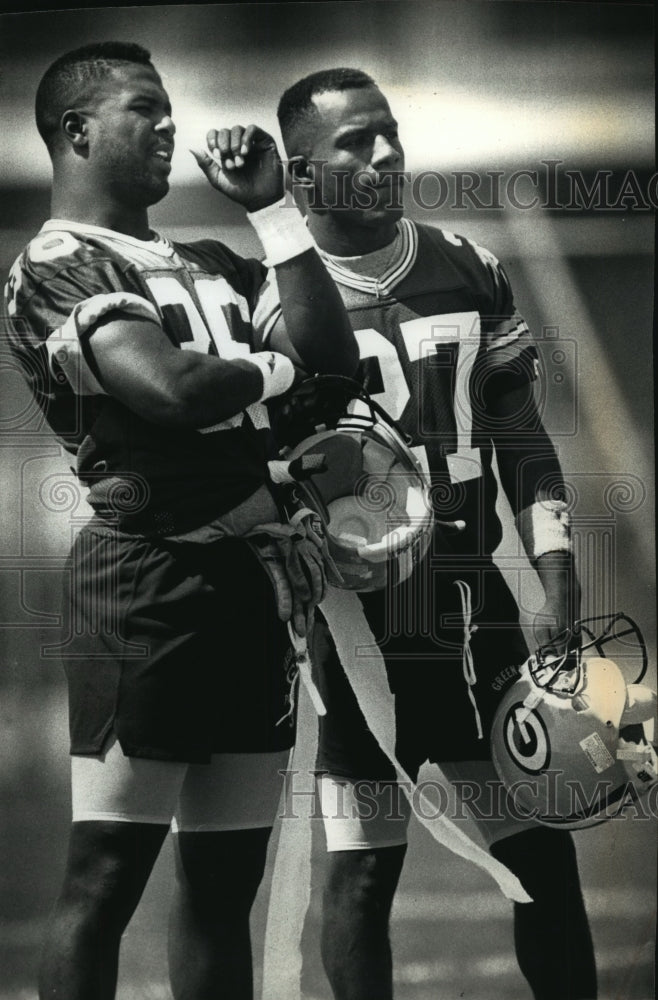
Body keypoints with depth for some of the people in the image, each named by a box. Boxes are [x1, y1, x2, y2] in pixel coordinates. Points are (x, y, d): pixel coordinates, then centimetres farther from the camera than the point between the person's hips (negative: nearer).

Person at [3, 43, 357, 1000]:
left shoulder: (210, 266, 19)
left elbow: (336, 357, 10)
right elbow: (173, 389, -21)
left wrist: (273, 208, 9)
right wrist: (273, 366, -2)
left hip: (253, 582, 8)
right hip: (149, 579, -8)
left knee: (227, 875, 12)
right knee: (107, 871, -5)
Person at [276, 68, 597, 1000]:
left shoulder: (469, 269, 7)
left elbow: (523, 436, 9)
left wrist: (556, 585, 2)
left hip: (481, 604, 4)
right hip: (363, 617, -4)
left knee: (543, 848, 8)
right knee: (363, 865, 2)